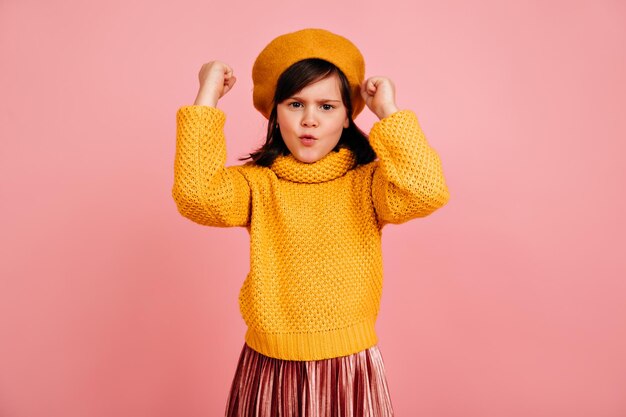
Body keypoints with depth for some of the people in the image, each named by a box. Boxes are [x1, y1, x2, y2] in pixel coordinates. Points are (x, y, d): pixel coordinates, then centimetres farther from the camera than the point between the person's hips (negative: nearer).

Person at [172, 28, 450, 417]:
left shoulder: (366, 183, -6)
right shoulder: (257, 183, -3)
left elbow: (429, 192, -25)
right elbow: (197, 195, -23)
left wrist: (388, 113, -16)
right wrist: (207, 97, -16)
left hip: (350, 366, 0)